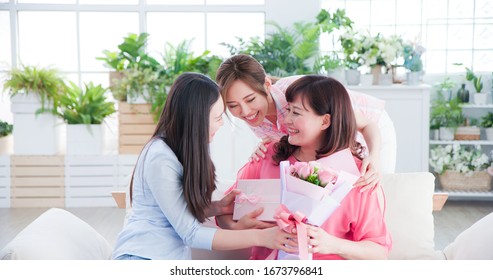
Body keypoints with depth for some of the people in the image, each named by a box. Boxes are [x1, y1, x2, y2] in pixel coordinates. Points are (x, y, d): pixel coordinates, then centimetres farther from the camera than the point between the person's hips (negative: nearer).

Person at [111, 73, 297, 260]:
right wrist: (260, 237, -20)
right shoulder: (161, 159, -18)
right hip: (143, 258, -8)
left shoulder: (181, 149, 6)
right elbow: (191, 233, -18)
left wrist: (217, 207, -4)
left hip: (172, 258, 8)